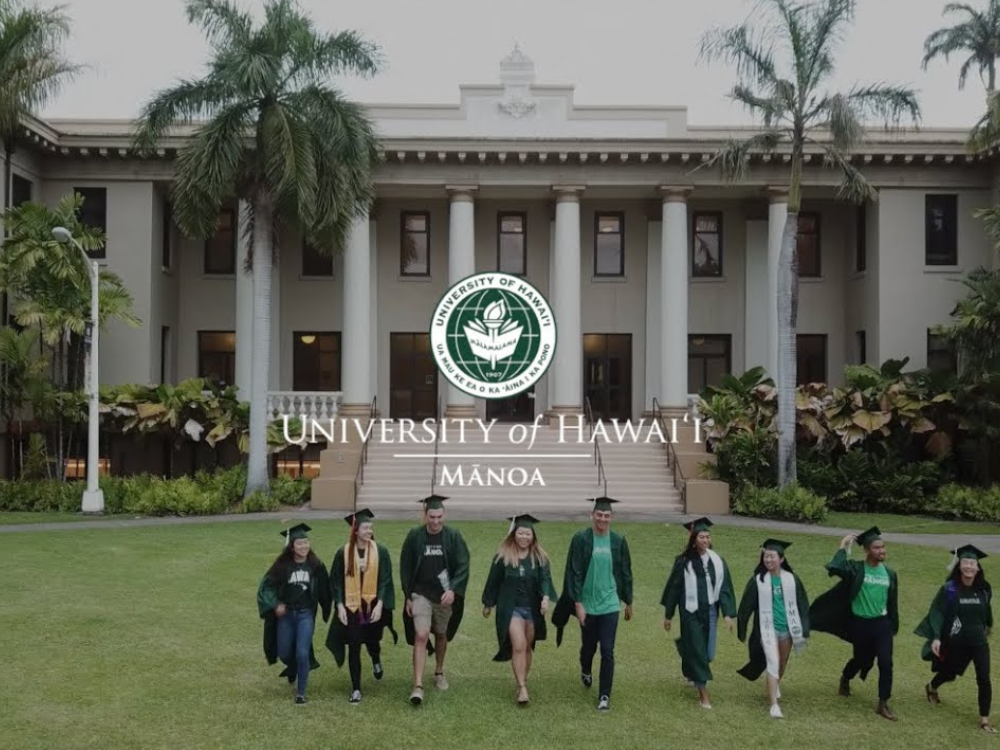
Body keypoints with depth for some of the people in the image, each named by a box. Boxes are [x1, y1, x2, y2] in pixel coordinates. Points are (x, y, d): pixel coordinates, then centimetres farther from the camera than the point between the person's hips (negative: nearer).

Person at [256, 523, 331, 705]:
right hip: (285, 614, 1)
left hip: (306, 614, -1)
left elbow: (324, 590, 5)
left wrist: (326, 611, 8)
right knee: (284, 653, 12)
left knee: (302, 653, -10)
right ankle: (293, 668, 48)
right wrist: (275, 604, -15)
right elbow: (266, 586, -3)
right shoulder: (282, 565, -8)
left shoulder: (315, 566, -5)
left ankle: (300, 692, 6)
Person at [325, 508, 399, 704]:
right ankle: (356, 689, 10)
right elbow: (336, 581, 0)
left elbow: (385, 580, -5)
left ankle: (376, 662, 50)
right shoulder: (343, 553, -5)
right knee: (354, 647, 0)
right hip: (351, 606, 0)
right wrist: (339, 605, -7)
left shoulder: (380, 551, -5)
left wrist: (380, 604, -12)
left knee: (372, 640, 14)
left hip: (373, 605, 0)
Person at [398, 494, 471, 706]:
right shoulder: (414, 536, -6)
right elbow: (405, 568, 2)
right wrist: (408, 596, 0)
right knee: (421, 636, -14)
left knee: (441, 635, 17)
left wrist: (453, 589, -23)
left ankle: (439, 672, 40)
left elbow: (463, 566, -9)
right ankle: (418, 685, -14)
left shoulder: (453, 537, -7)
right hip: (421, 594, -1)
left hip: (445, 596, 1)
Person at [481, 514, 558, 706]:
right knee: (518, 646, -15)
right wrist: (488, 604, 11)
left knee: (527, 648, 11)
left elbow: (545, 579, -10)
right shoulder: (503, 556, -2)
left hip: (532, 609, 3)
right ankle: (522, 688, -14)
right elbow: (493, 580, 6)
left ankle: (522, 683, 27)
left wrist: (546, 597, -28)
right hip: (511, 607, -2)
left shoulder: (540, 557, 2)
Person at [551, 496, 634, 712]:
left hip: (610, 603, 0)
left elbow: (625, 573, 7)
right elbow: (574, 573, -8)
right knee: (588, 646, 17)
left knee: (607, 651, -5)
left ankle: (605, 695, 5)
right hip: (587, 603, 0)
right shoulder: (581, 539, -8)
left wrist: (628, 602, 12)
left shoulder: (618, 541, -1)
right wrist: (577, 603, -13)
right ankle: (586, 670, 49)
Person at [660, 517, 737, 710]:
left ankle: (690, 672, 45)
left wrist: (728, 614, -7)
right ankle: (703, 693, 8)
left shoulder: (717, 561, -1)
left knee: (707, 651, 12)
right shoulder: (683, 562, -10)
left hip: (710, 611, 4)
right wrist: (668, 615, 1)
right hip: (691, 612, -4)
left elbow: (724, 588, 1)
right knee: (697, 650, -2)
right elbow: (673, 588, -3)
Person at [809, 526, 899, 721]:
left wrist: (894, 626, 16)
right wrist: (843, 548, -21)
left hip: (882, 623, 3)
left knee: (885, 662, -7)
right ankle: (845, 678, 46)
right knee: (862, 659, 13)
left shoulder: (889, 573, 1)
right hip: (860, 623, -3)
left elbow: (892, 602, 12)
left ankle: (883, 704, 4)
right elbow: (834, 567, -33)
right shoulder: (855, 568, -12)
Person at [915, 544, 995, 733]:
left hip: (979, 641, 2)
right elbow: (936, 612, -15)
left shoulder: (984, 589, -3)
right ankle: (931, 688, 50)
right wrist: (936, 637, -25)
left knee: (984, 679, -7)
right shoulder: (950, 589, -14)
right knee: (949, 672, 16)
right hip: (956, 642, -2)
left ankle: (984, 719, 6)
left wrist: (988, 625, 34)